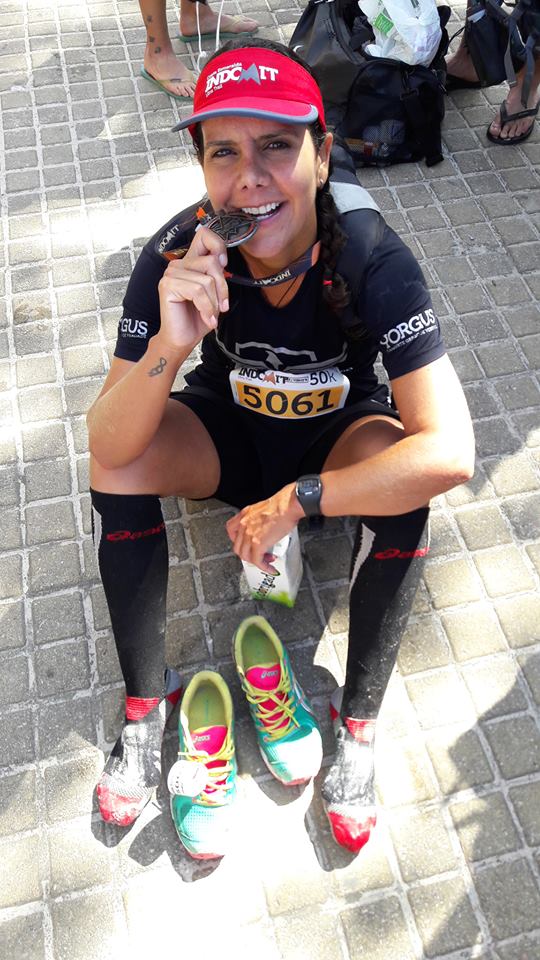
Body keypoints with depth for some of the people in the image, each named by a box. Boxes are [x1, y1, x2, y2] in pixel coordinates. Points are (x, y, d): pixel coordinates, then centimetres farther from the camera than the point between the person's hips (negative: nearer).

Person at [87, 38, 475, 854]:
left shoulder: (372, 259, -30)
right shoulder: (177, 258, -24)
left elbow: (449, 452, -38)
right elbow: (109, 446, -27)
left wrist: (296, 501, -34)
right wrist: (170, 344, -45)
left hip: (341, 436, -1)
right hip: (230, 429, 2)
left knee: (399, 465, -32)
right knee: (123, 458, -24)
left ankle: (357, 732, -15)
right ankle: (144, 716, -9)